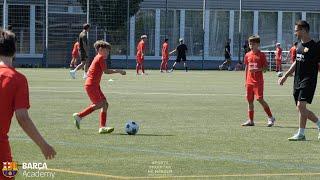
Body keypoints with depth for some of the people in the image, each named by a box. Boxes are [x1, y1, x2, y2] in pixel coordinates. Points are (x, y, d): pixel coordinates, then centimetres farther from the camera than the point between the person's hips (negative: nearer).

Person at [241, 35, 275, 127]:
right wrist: (246, 81, 16)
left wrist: (257, 69, -21)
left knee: (260, 99, -13)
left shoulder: (261, 55, -4)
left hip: (258, 81, -5)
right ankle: (250, 120, 13)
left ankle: (270, 117, -2)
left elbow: (266, 67, -4)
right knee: (250, 100, 6)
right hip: (249, 81, 5)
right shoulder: (247, 55, 11)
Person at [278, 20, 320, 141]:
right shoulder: (299, 45, 12)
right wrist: (285, 76, 23)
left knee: (301, 105, -16)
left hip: (308, 81, -8)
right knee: (301, 108, 9)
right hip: (297, 81, 8)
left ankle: (301, 134, -9)